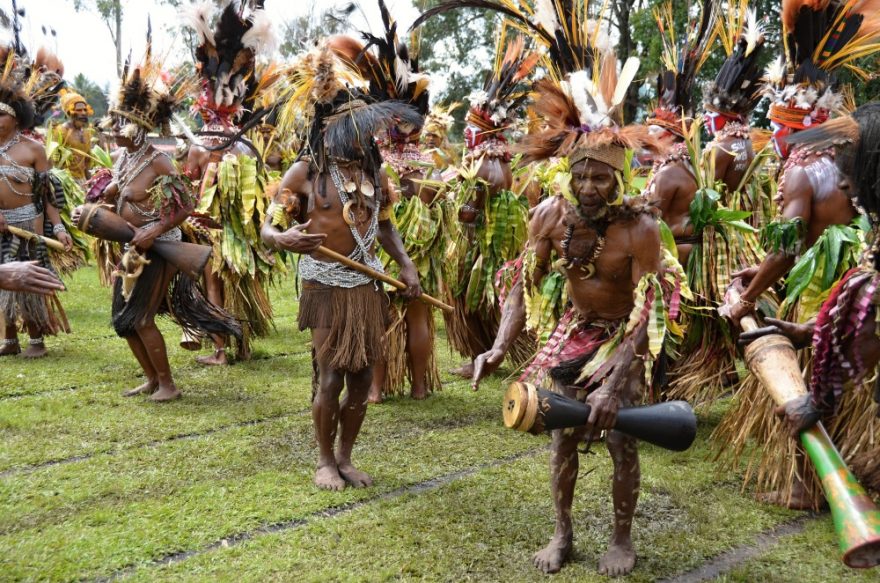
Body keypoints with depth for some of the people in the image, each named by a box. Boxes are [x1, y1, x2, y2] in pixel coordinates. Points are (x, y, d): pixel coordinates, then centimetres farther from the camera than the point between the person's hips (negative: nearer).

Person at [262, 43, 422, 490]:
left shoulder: (373, 172, 7)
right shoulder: (305, 171, -6)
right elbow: (268, 228, -5)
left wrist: (405, 264, 5)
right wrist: (282, 239, -29)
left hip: (368, 285, 5)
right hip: (326, 286, -5)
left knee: (362, 378, 7)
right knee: (330, 378, -2)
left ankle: (345, 457, 24)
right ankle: (324, 461, 18)